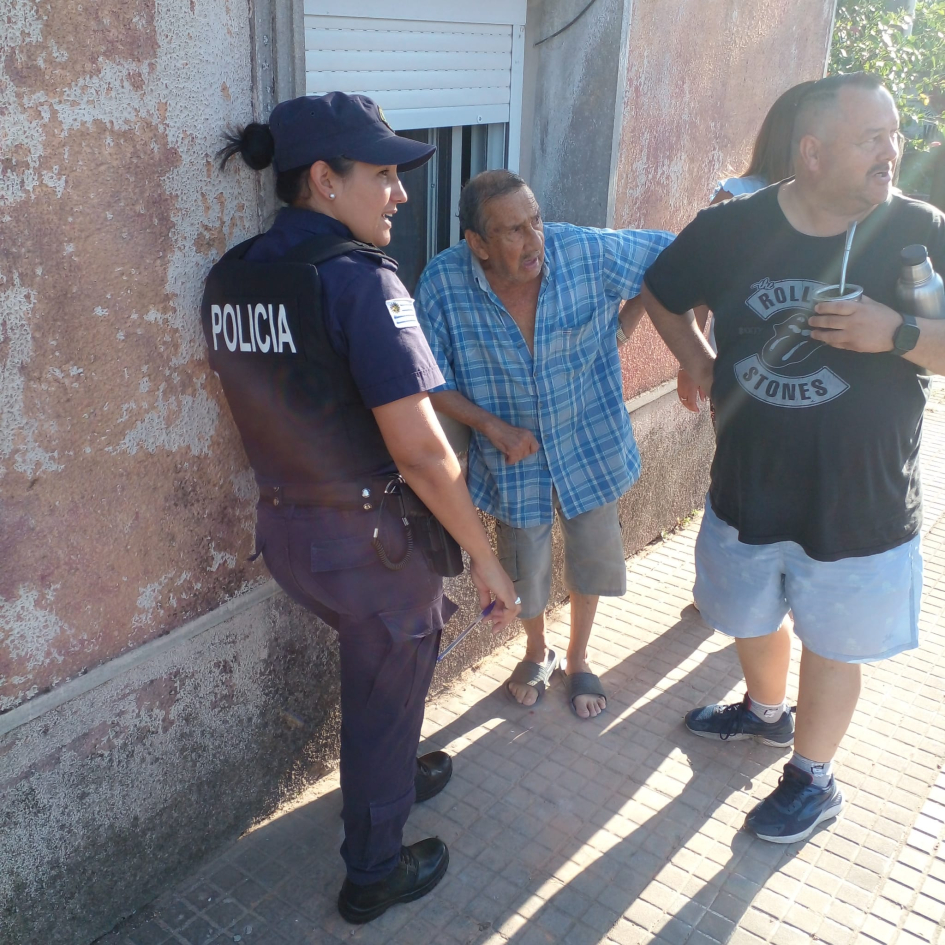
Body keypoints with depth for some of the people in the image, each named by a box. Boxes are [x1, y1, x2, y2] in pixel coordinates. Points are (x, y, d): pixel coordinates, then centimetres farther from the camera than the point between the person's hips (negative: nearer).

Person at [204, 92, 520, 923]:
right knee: (385, 697, 16)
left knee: (373, 666, 32)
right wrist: (485, 558, -15)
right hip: (370, 541, -7)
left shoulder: (230, 277, 0)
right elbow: (419, 450, -26)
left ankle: (394, 773, 57)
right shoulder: (357, 278, -23)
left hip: (283, 528, 7)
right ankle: (374, 874, 37)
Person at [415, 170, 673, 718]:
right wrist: (493, 427, -20)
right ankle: (537, 653, 49)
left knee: (593, 558, 17)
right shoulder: (443, 284, -21)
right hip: (515, 454, -1)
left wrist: (622, 328, -7)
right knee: (525, 571, 15)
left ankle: (578, 660, 45)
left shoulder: (588, 252, -20)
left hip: (590, 442, 1)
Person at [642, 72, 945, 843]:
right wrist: (700, 367, -2)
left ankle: (813, 779, 39)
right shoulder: (731, 228, -8)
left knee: (832, 646, 15)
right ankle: (767, 712, 56)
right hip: (747, 489, 3)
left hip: (858, 505, -3)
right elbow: (660, 293, 9)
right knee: (750, 619, 24)